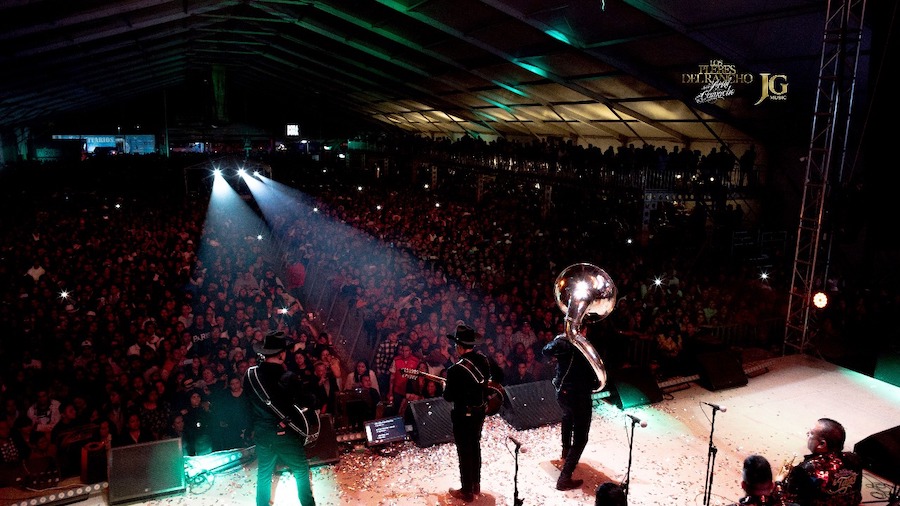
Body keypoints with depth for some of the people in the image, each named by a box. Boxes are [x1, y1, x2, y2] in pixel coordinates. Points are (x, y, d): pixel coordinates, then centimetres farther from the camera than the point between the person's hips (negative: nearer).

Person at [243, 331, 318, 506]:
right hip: (286, 433, -4)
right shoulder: (288, 377, -20)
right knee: (301, 471, 14)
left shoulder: (250, 375, -8)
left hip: (262, 434, 4)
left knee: (264, 474, 19)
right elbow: (309, 403, -12)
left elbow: (249, 402, 4)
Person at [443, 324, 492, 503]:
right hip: (480, 411, 7)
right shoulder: (483, 360, -6)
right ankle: (476, 485, 37)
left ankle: (467, 491, 22)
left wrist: (445, 387, 1)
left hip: (463, 415, -7)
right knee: (475, 447, 22)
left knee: (464, 452, 8)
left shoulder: (456, 369, -28)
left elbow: (449, 397, -18)